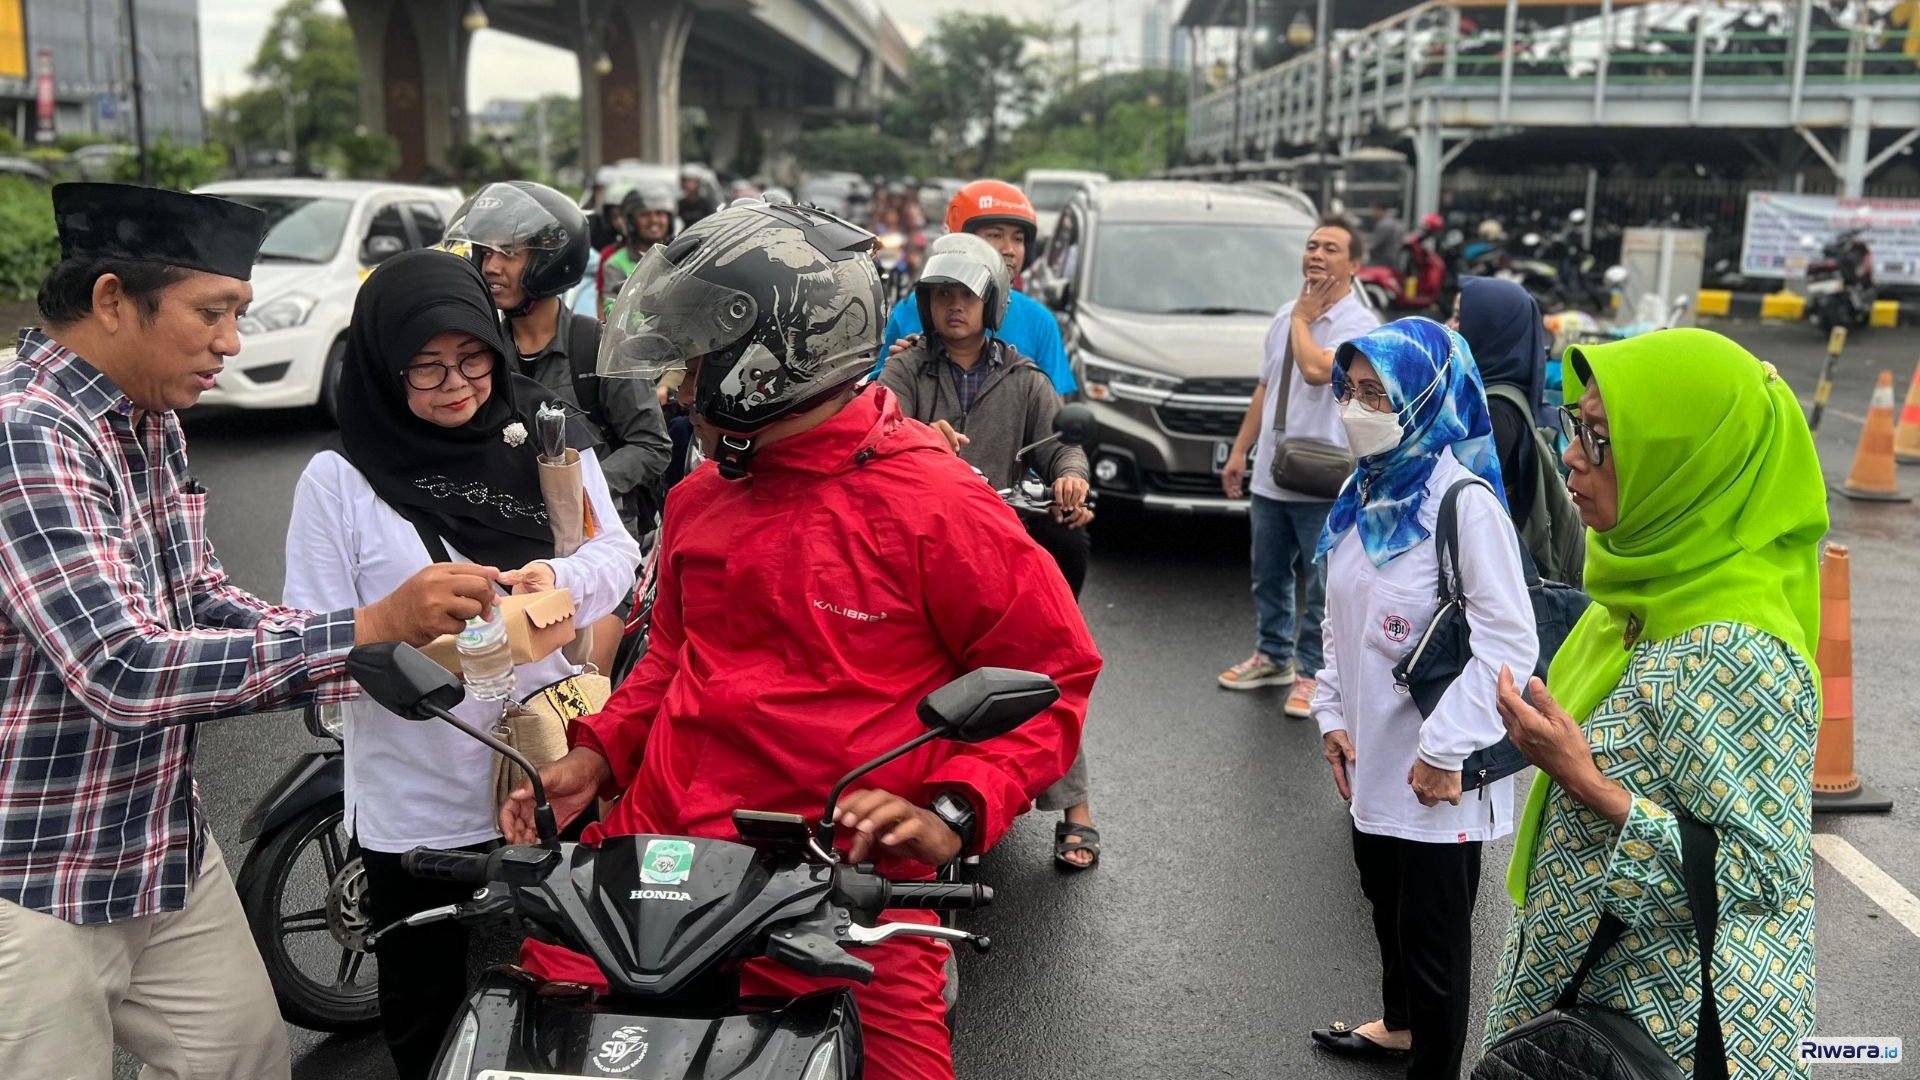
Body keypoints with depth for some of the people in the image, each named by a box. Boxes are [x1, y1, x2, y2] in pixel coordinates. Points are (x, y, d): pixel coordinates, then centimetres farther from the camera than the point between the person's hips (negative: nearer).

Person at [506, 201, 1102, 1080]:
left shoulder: (933, 504, -10)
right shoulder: (700, 497, 14)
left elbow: (1055, 672, -6)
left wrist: (954, 815, -17)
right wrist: (598, 753, 12)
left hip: (843, 876, -5)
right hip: (658, 835, 5)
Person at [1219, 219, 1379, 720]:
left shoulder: (1359, 324, -10)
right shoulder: (1284, 316, 12)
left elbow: (1316, 370, -28)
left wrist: (1303, 318, -12)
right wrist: (1239, 450, 16)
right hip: (1270, 475, 7)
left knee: (1320, 585, 2)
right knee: (1269, 577, 19)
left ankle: (1310, 671, 14)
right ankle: (1272, 655, 34)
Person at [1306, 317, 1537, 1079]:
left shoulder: (1463, 500, -19)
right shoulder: (1363, 492, 6)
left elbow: (1510, 641, -21)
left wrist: (1446, 749, -20)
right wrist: (1332, 715, 7)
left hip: (1435, 772, -8)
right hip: (1373, 757, 8)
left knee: (1433, 930, 6)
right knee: (1387, 903, 25)